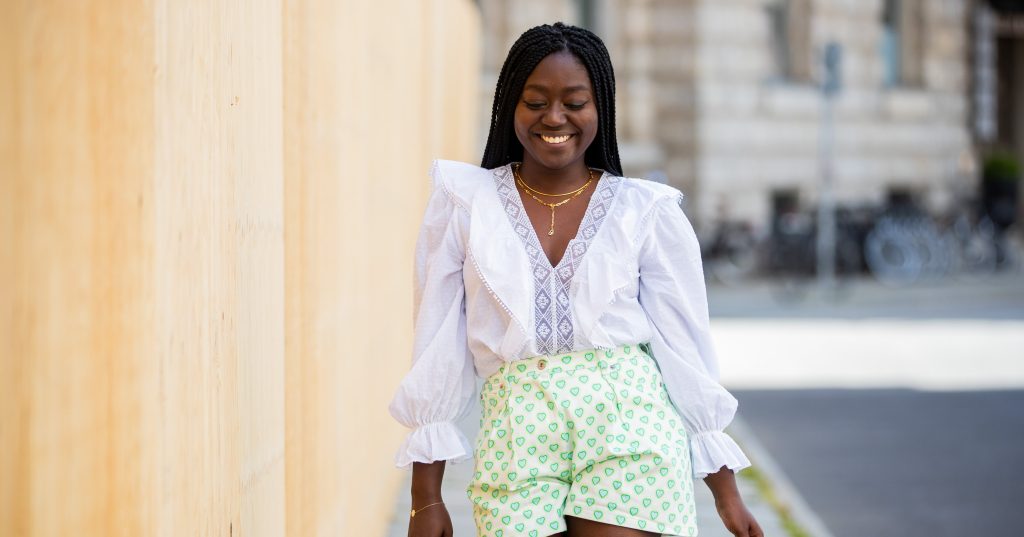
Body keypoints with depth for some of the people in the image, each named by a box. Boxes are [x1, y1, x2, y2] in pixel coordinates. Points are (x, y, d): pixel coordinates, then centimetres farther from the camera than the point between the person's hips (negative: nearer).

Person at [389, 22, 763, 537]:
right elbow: (437, 350, 7)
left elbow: (686, 348, 9)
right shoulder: (463, 201, 7)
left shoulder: (646, 210, 6)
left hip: (629, 425, -1)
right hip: (516, 436, 1)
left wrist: (725, 492, 8)